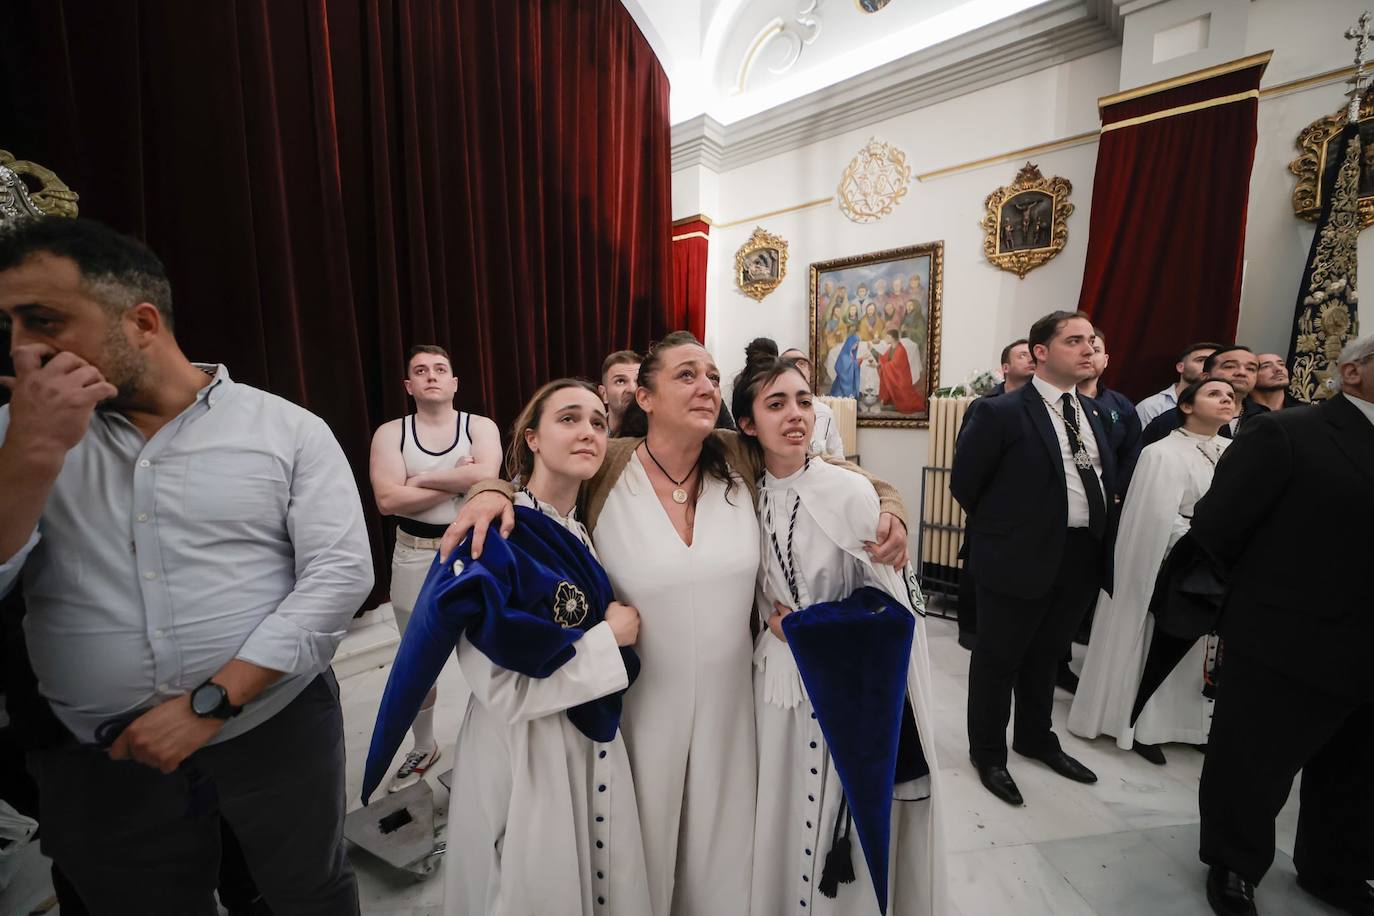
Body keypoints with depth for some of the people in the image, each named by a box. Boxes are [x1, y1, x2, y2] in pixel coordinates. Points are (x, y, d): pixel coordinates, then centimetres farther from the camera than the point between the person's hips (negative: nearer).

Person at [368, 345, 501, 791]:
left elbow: (486, 476, -23)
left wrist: (422, 478, -15)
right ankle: (424, 748, 43)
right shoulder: (390, 433, -1)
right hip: (415, 558, 2)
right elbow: (388, 500, -15)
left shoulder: (480, 426, -3)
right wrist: (459, 481, -15)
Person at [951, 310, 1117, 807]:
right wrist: (1005, 529, 2)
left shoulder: (1092, 411, 9)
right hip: (1021, 557, -7)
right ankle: (988, 753, 29)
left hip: (1082, 557, 7)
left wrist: (1097, 536, 8)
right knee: (998, 659, 9)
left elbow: (1105, 477, 16)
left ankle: (1035, 737, 45)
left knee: (1045, 656, 24)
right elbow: (964, 483, -10)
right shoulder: (1000, 411, -15)